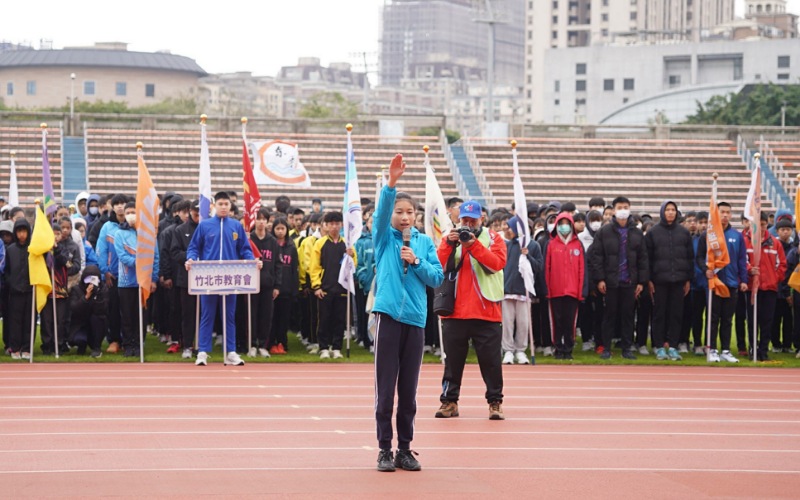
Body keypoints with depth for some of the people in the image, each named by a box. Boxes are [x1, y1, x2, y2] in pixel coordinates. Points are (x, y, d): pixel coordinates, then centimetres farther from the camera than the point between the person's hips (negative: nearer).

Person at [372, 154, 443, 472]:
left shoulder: (424, 242, 10)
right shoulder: (384, 237, 4)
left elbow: (437, 278, 5)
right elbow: (382, 210, -14)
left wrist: (416, 262, -10)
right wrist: (392, 182, -28)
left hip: (415, 319, 2)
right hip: (388, 315, -2)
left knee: (409, 389, 7)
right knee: (385, 388, -1)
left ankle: (405, 448, 15)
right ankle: (384, 449, 4)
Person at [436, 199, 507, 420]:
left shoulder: (493, 238, 4)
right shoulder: (451, 239, 11)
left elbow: (498, 262, -14)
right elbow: (438, 265, -3)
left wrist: (474, 245, -23)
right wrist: (448, 244, -17)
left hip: (486, 312, -2)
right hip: (454, 311, 2)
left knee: (490, 360, 0)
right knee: (453, 359, 7)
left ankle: (495, 402, 6)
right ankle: (449, 401, 14)